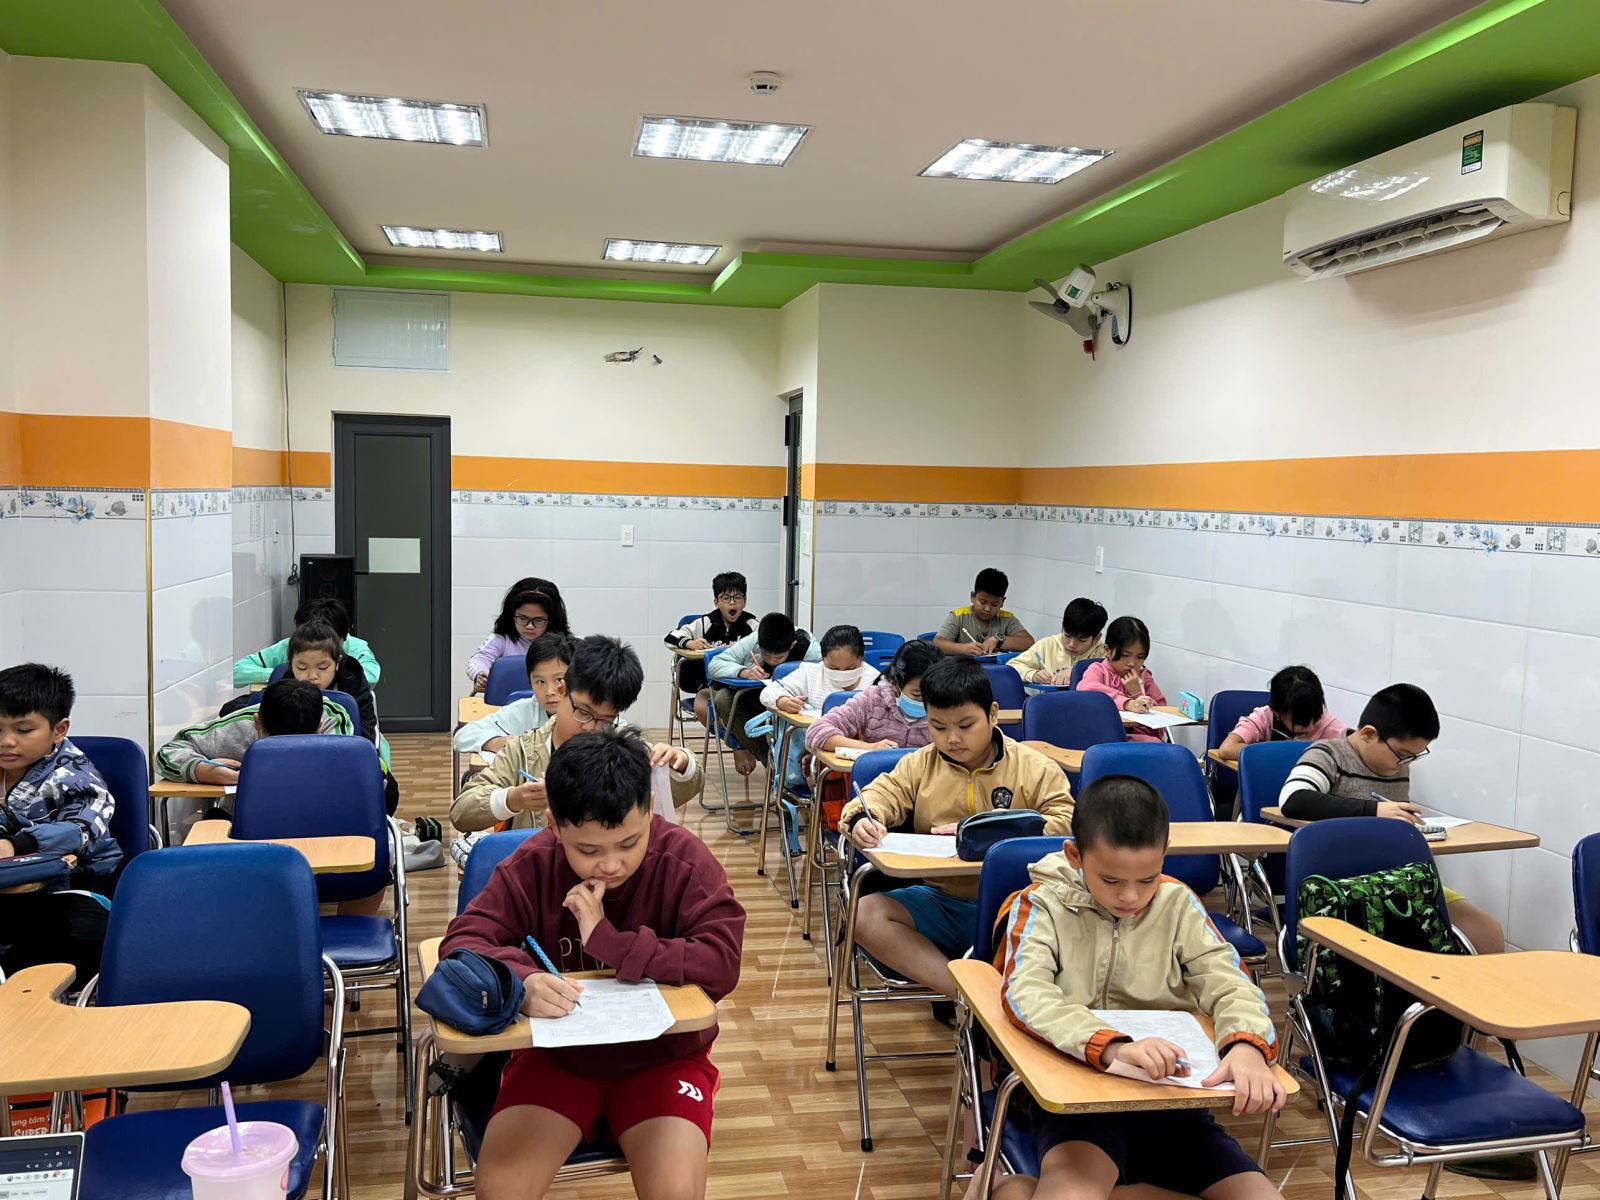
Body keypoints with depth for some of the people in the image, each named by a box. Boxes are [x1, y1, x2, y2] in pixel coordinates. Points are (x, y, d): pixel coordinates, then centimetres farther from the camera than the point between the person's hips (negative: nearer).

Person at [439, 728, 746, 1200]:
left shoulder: (686, 859, -15)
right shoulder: (533, 863, -10)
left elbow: (722, 963, -23)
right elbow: (463, 941, -13)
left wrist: (609, 940, -28)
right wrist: (521, 980, -35)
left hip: (662, 1054, -1)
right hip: (558, 1052, 2)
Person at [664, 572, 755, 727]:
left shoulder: (750, 625, -3)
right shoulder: (706, 623, -3)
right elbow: (671, 638, -3)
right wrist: (689, 643, -26)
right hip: (709, 684, 1)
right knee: (701, 709, -27)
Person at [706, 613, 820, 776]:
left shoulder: (810, 652, -24)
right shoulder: (751, 642, -19)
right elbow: (714, 665, -18)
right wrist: (744, 672, -36)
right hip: (752, 701, 3)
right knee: (723, 698, -26)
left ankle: (745, 747, -5)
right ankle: (768, 757, -16)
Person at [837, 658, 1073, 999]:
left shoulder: (1036, 769, 2)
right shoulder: (919, 765, 11)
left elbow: (1067, 823, -8)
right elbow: (879, 794, 4)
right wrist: (863, 819, -21)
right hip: (941, 900, 3)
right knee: (865, 914, -24)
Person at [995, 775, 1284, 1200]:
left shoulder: (1177, 903, 5)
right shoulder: (1043, 904, -4)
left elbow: (1229, 982, -3)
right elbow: (1025, 994, -21)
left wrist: (1248, 1046, -28)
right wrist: (1114, 1047, -38)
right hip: (1075, 1090, -6)